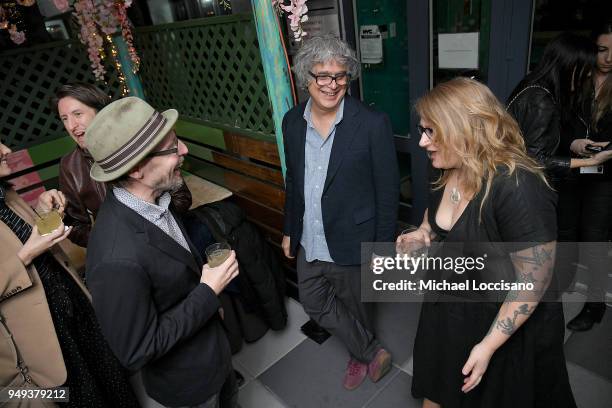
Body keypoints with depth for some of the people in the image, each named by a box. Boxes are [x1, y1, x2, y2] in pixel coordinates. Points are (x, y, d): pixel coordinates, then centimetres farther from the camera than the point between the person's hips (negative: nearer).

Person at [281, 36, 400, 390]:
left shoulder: (373, 124, -18)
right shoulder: (293, 122, -2)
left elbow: (388, 191, -12)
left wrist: (382, 249, -10)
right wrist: (290, 230, 15)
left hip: (352, 245, -5)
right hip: (309, 244, 6)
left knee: (356, 308, 17)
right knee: (315, 302, 19)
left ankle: (359, 356, 49)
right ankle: (373, 353, 42)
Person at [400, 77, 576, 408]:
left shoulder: (517, 188, -30)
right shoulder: (447, 172, -6)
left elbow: (533, 282, -25)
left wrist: (489, 345, -19)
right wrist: (422, 233, -7)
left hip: (503, 324, -6)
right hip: (446, 309, 7)